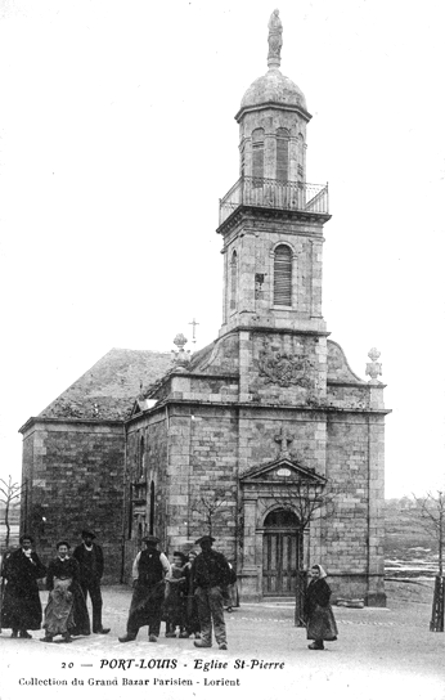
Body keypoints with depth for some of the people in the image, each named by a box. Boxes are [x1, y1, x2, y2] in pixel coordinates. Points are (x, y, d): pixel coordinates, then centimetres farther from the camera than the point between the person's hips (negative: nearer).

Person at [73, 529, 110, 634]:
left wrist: (99, 575, 7)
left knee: (97, 603, -4)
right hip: (81, 580, -2)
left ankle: (97, 627, -2)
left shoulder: (98, 549, 9)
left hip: (94, 580, 2)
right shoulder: (79, 549, 1)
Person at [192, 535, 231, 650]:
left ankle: (222, 641, -10)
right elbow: (194, 574, 23)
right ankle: (206, 639, 14)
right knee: (203, 617, 7)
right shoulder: (198, 559, 14)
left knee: (218, 617, -9)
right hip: (202, 589, 5)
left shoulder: (218, 557, 1)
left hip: (214, 588, -5)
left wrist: (221, 586, -6)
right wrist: (197, 586, 8)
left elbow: (227, 573, 1)